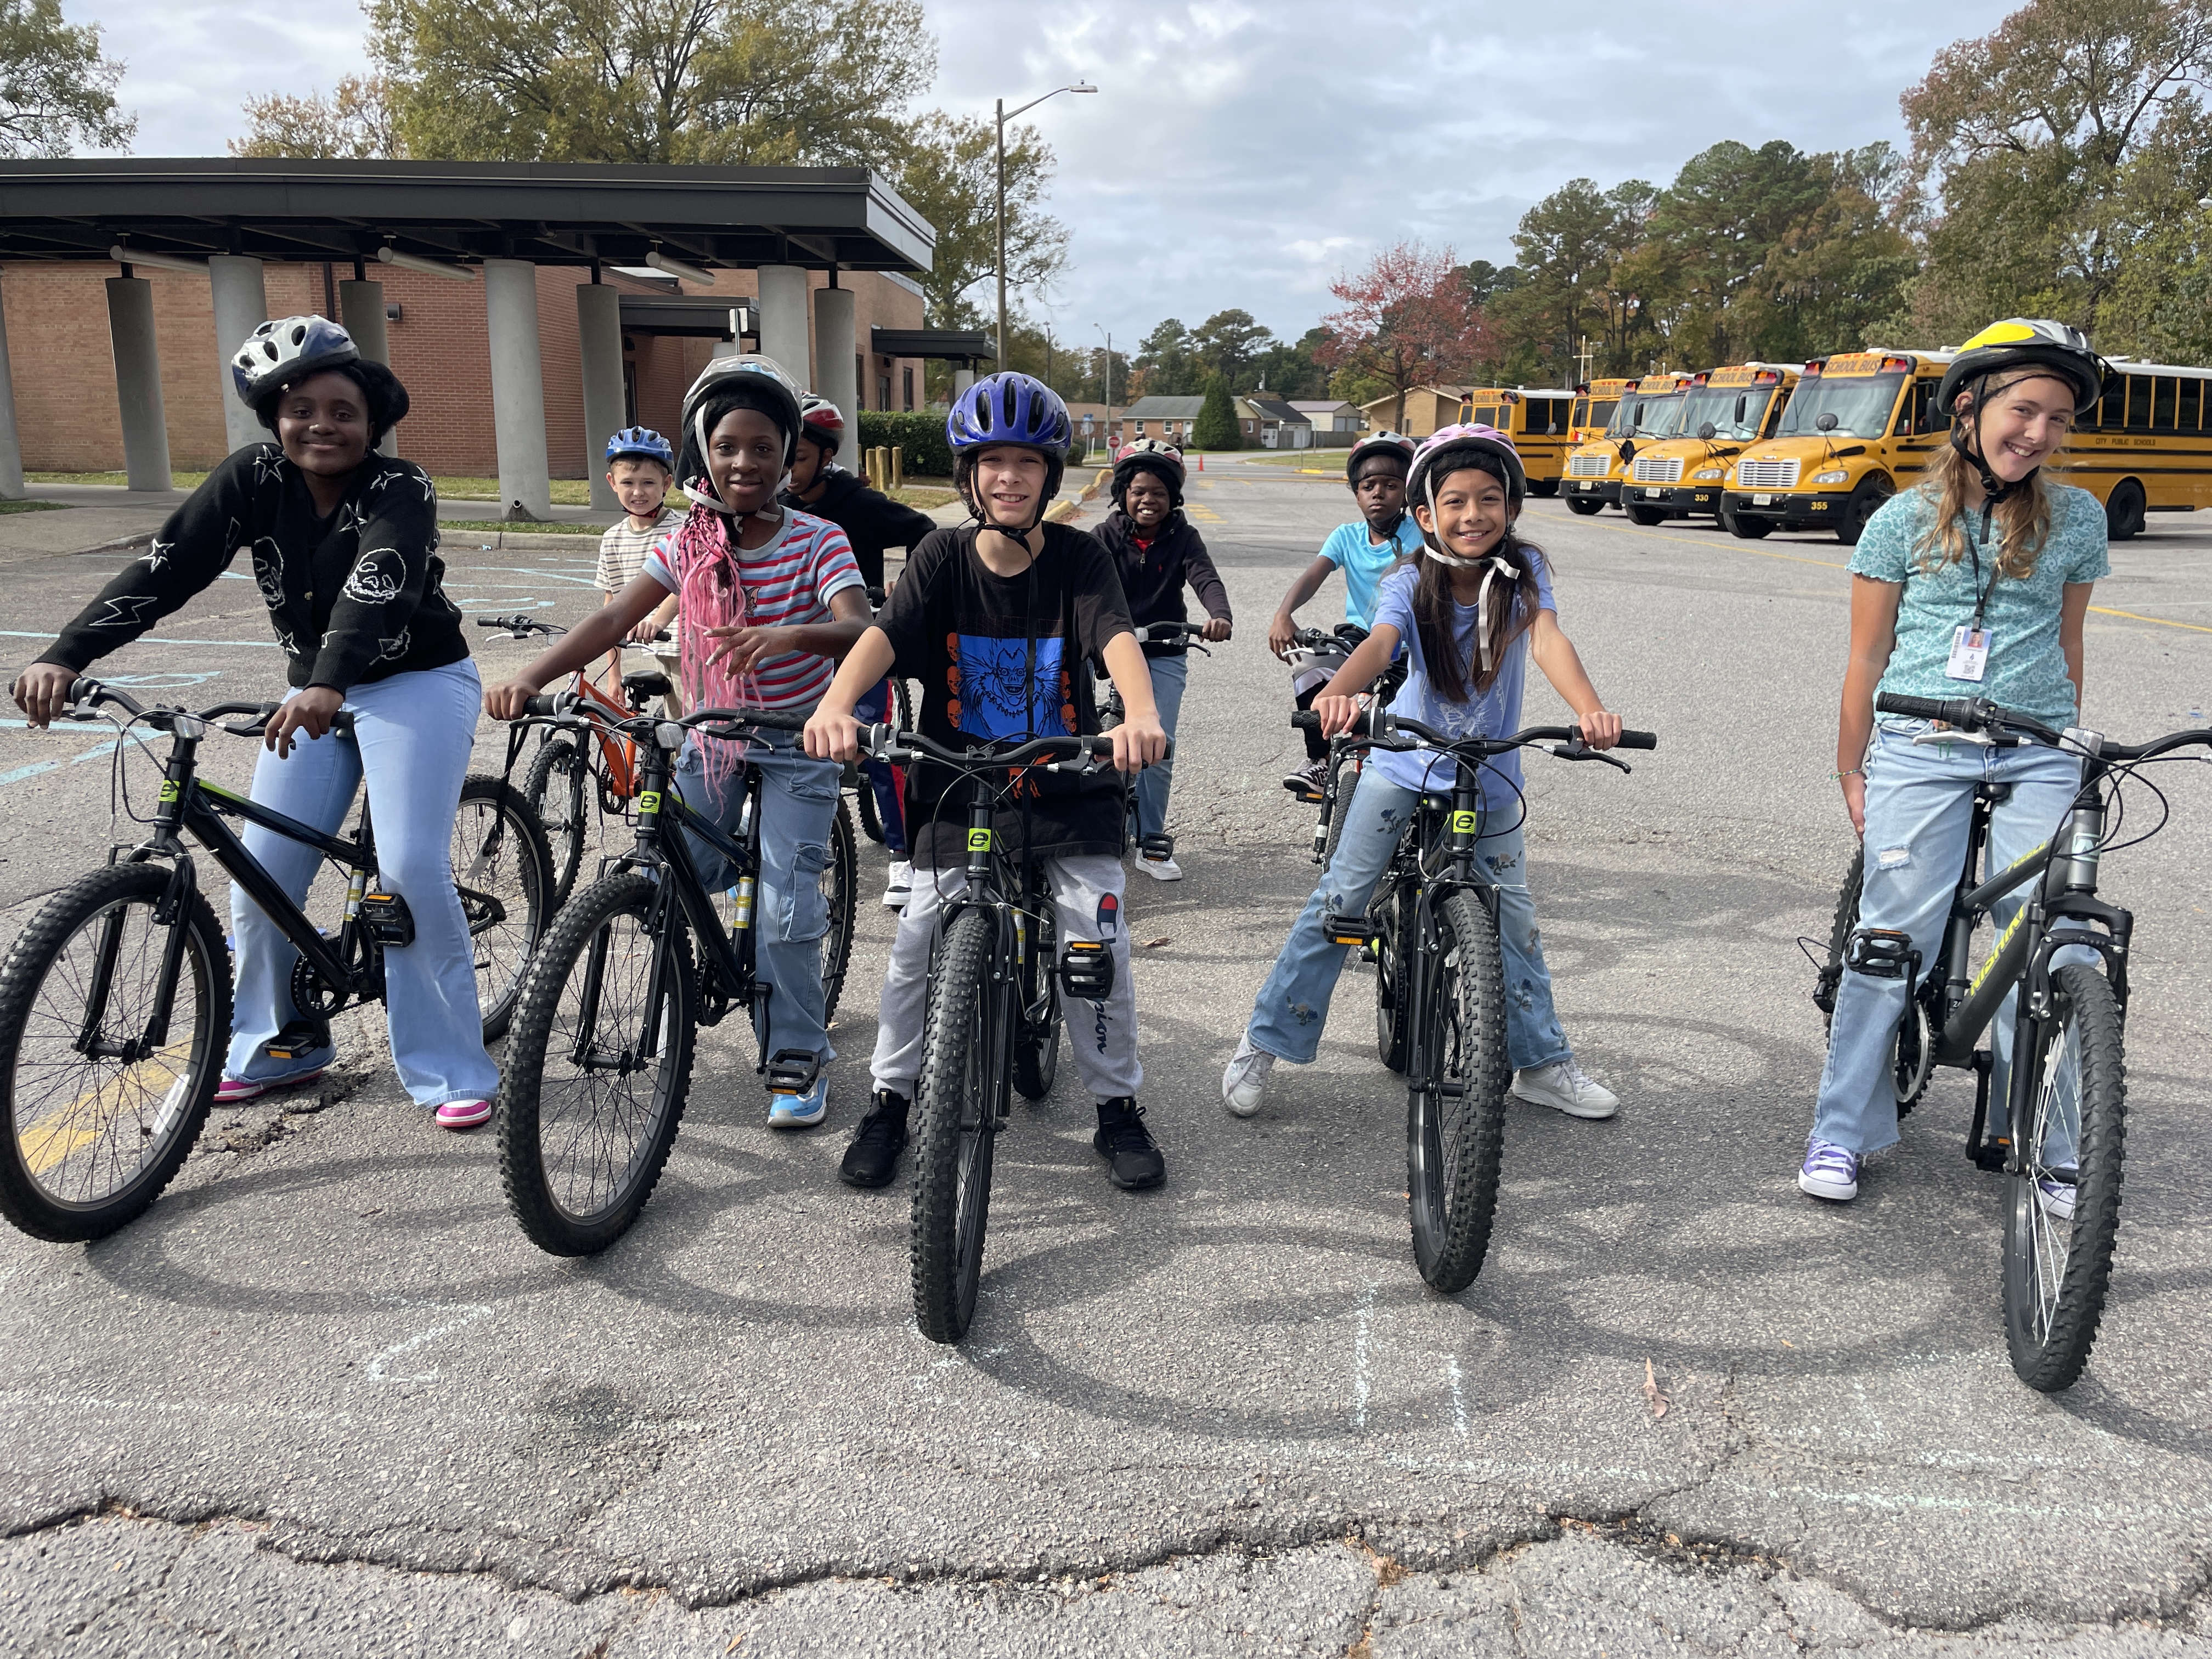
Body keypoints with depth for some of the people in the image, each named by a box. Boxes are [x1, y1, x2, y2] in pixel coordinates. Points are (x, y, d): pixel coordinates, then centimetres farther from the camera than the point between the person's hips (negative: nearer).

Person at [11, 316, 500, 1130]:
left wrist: (327, 686, -54)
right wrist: (66, 655, -28)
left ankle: (452, 1069, -4)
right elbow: (168, 566, -16)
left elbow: (377, 586, -36)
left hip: (417, 684, -5)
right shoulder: (253, 478, -6)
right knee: (262, 875, -1)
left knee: (411, 869, -17)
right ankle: (280, 1045, 21)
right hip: (316, 693, 5)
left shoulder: (400, 489, -18)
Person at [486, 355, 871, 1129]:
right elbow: (614, 618, -15)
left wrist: (790, 635, -50)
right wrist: (531, 674, -31)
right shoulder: (687, 546, -4)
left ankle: (799, 1054, 8)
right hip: (711, 737, 4)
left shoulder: (818, 541, -12)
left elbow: (857, 630, -28)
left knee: (785, 905, -12)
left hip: (796, 744, -3)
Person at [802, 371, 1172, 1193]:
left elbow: (1116, 637, -23)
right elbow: (885, 633, -20)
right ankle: (891, 1100, 19)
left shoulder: (1079, 557, -6)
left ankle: (1118, 1109, 13)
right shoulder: (943, 558, -4)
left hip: (1068, 788, 0)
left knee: (1101, 943, -7)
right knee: (917, 945, -3)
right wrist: (835, 704, -41)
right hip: (960, 786, 1)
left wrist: (1141, 713, -46)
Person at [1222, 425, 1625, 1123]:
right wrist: (1335, 695, -57)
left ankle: (1543, 1063, 24)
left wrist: (1590, 710, -48)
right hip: (1403, 763, -1)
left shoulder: (1523, 573, -12)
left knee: (1513, 917, 7)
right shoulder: (1410, 585, -16)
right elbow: (1378, 644, -34)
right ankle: (1264, 1041, 9)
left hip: (1491, 776, 2)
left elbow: (1548, 642, -28)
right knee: (1338, 900, -3)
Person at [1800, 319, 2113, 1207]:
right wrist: (1851, 772, 8)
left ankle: (2050, 1147, 9)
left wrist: (2069, 753, 18)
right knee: (1895, 934, -4)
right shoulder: (1905, 520, 4)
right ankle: (1840, 1131, 8)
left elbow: (2066, 643, 18)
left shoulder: (2076, 518, 9)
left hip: (2034, 757, 2)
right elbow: (1867, 657, 7)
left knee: (2053, 948, -6)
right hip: (1919, 749, -2)